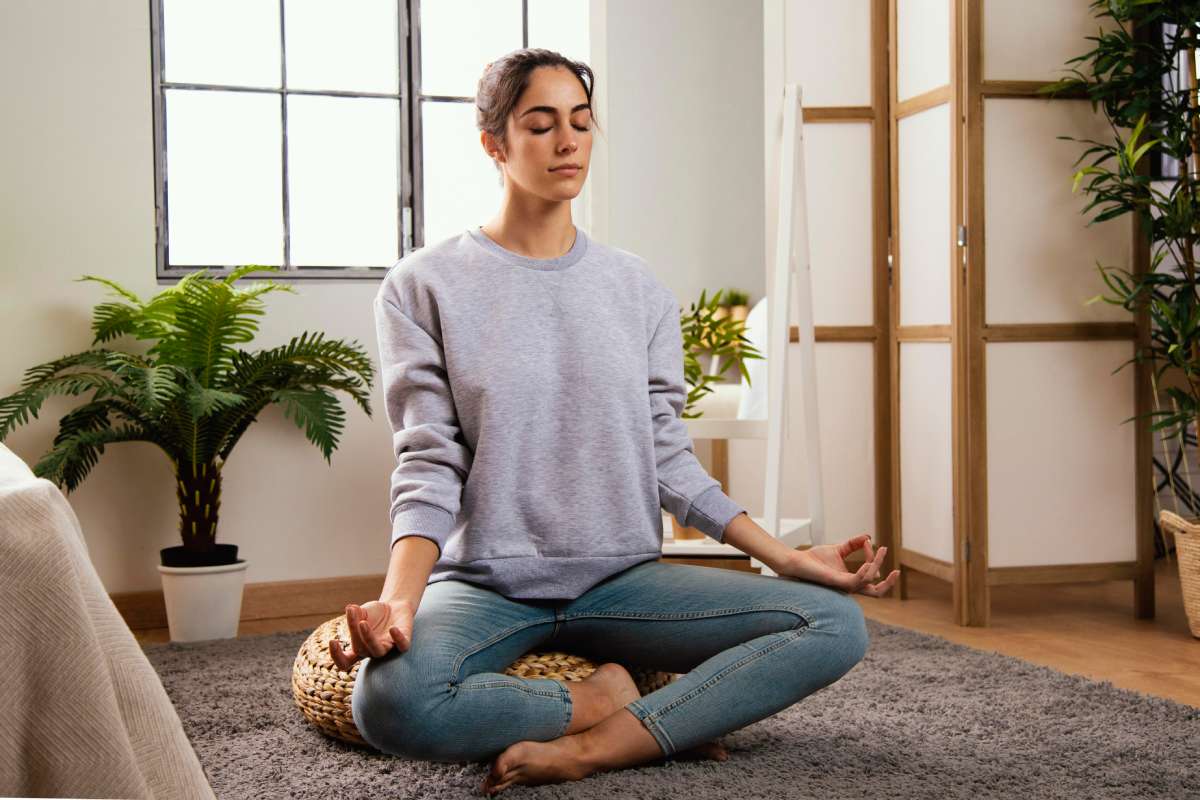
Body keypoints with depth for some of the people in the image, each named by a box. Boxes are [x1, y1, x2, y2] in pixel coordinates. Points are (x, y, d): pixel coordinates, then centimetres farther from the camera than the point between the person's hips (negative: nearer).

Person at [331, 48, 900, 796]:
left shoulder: (637, 286, 9)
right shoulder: (427, 285, -1)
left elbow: (668, 456, 9)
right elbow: (430, 467, -6)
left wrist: (786, 557, 0)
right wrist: (400, 602, -24)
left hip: (621, 579, 4)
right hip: (486, 585, -3)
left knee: (835, 623, -17)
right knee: (390, 701, -36)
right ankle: (610, 702, -12)